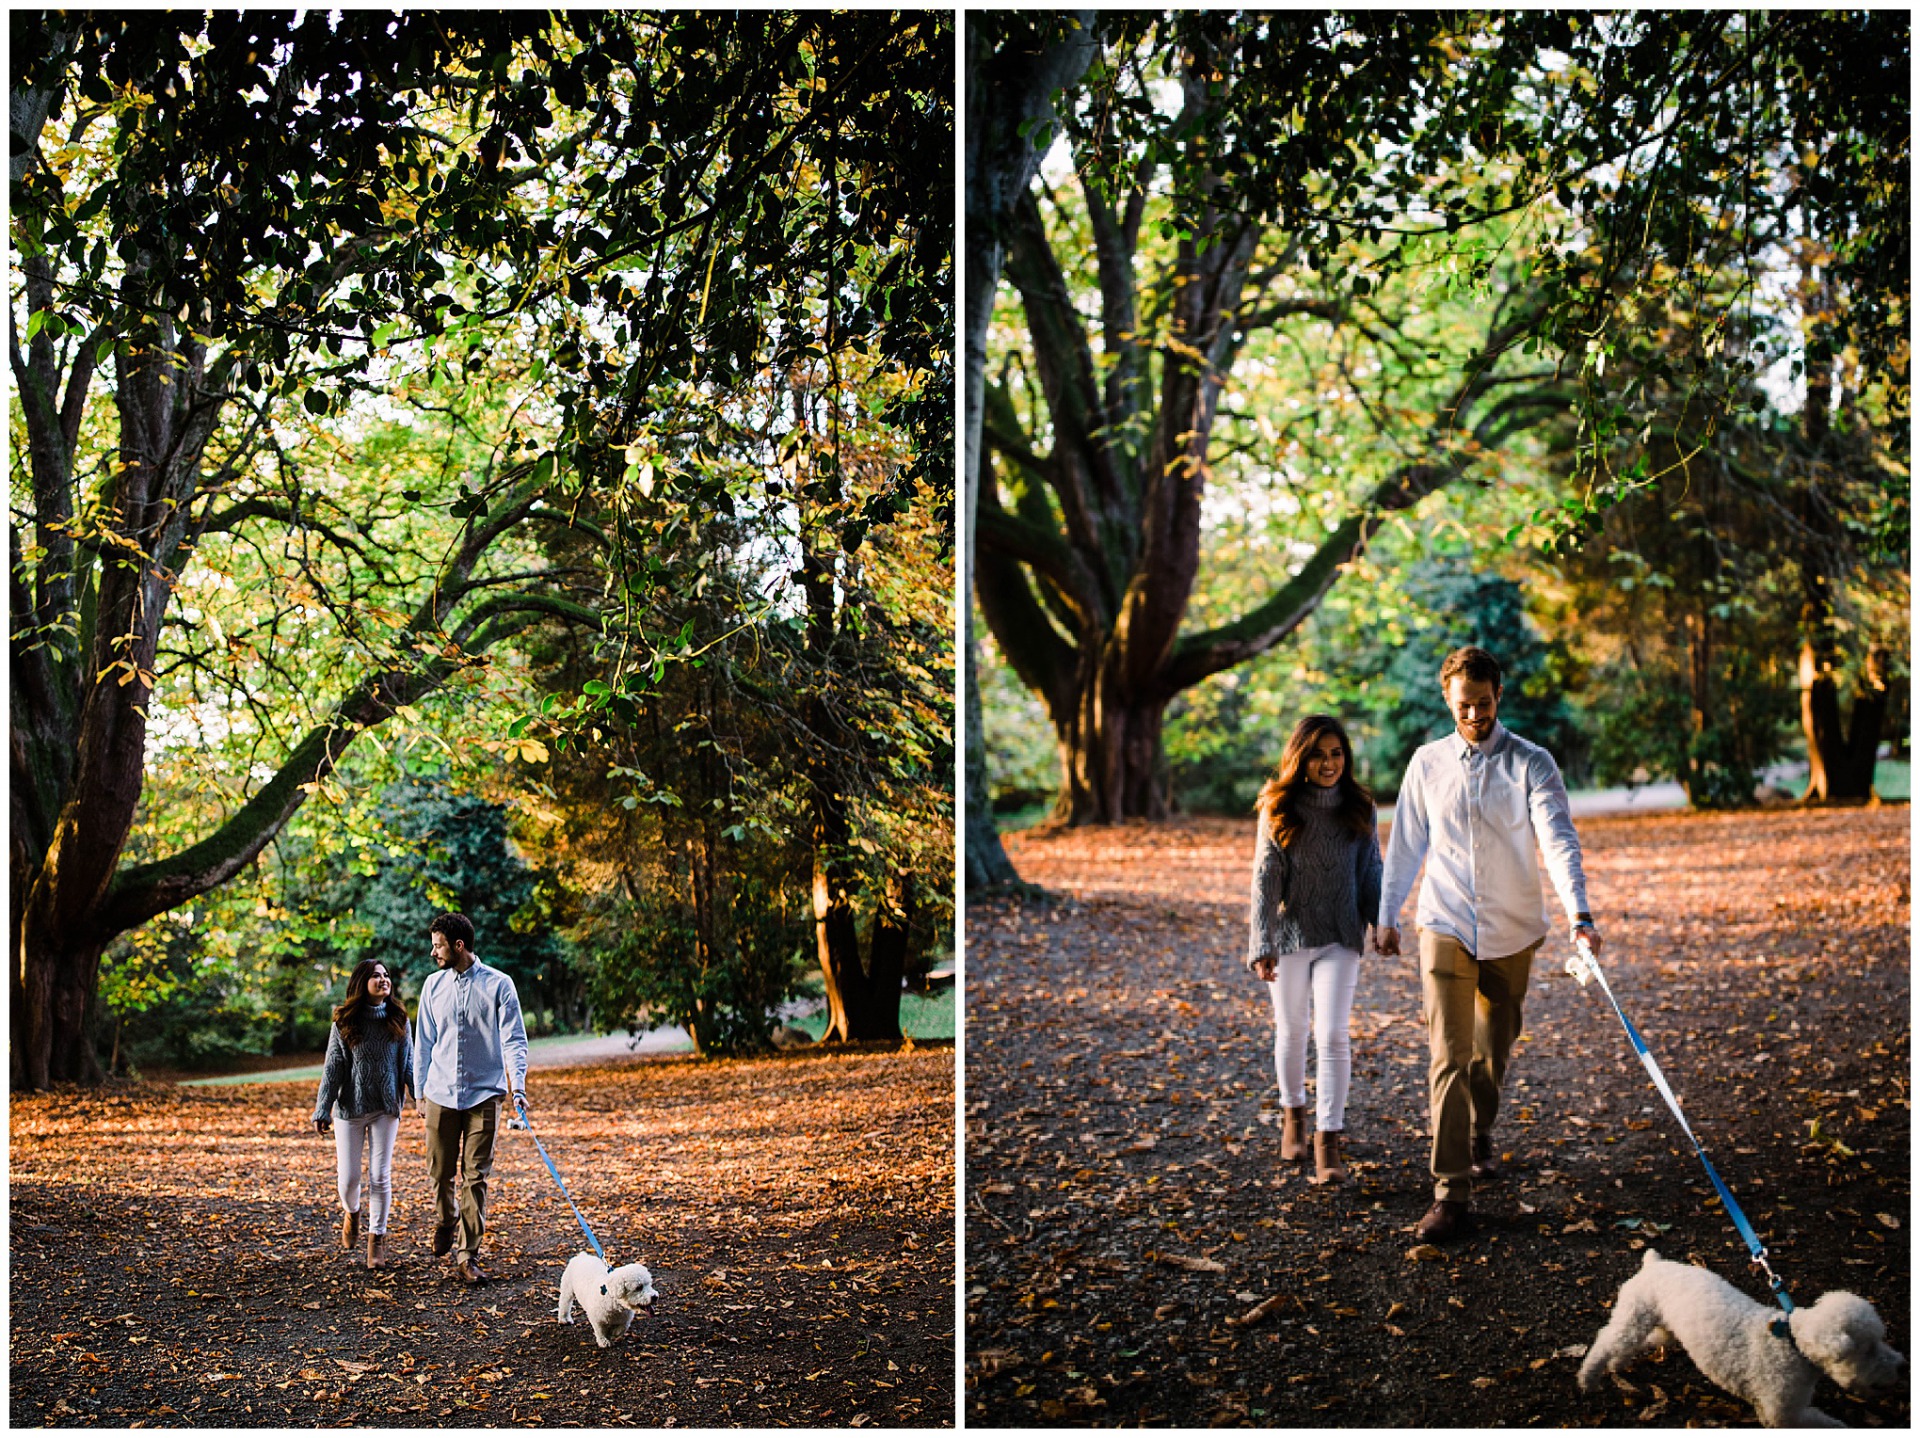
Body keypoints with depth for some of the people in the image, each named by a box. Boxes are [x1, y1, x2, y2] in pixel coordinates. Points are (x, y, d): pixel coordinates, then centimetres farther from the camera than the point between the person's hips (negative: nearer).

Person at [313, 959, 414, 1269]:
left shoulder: (398, 1020, 1)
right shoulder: (344, 1022, -5)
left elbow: (408, 1063, 5)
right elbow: (333, 1068, -3)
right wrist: (323, 1110, -6)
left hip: (386, 1108, 1)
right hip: (350, 1107, -1)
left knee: (380, 1177, 0)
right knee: (349, 1178, 3)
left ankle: (376, 1239, 11)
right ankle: (351, 1213, 36)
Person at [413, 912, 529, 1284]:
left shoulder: (498, 985, -4)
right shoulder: (433, 985, 7)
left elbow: (513, 1040, -6)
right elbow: (424, 1042, 14)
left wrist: (517, 1085, -19)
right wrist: (420, 1090, 14)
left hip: (484, 1094, -3)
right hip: (441, 1094, 3)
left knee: (475, 1176, -4)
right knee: (439, 1171, 8)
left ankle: (467, 1256, 0)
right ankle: (445, 1220, 39)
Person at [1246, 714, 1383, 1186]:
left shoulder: (1359, 809, 1)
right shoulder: (1278, 810, -3)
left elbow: (1371, 872, 7)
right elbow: (1265, 877, -7)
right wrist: (1261, 943, -14)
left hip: (1339, 938, 0)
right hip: (1290, 934, 0)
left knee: (1332, 1036, -11)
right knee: (1291, 1032, 14)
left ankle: (1328, 1143, -10)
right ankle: (1294, 1115, 37)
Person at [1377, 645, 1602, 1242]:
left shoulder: (1532, 764, -6)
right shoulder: (1427, 762, 1)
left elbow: (1558, 839, -19)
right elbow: (1405, 845, 11)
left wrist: (1578, 912, -33)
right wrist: (1387, 914, 14)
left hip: (1512, 932, 0)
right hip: (1446, 929, 0)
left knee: (1494, 1049, 17)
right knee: (1448, 1058, -10)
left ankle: (1481, 1135, 46)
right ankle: (1449, 1193, -11)